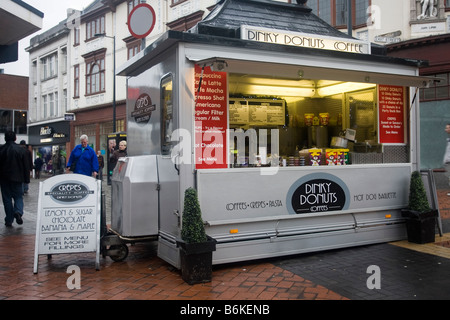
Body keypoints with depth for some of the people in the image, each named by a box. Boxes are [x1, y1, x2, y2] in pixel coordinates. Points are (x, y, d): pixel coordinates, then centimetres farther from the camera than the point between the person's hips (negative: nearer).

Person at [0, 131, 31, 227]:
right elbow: (26, 166, -1)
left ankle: (9, 220, 8)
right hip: (17, 178, 0)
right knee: (18, 197, 11)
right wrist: (26, 179, 6)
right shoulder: (21, 150, -3)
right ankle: (18, 212, -16)